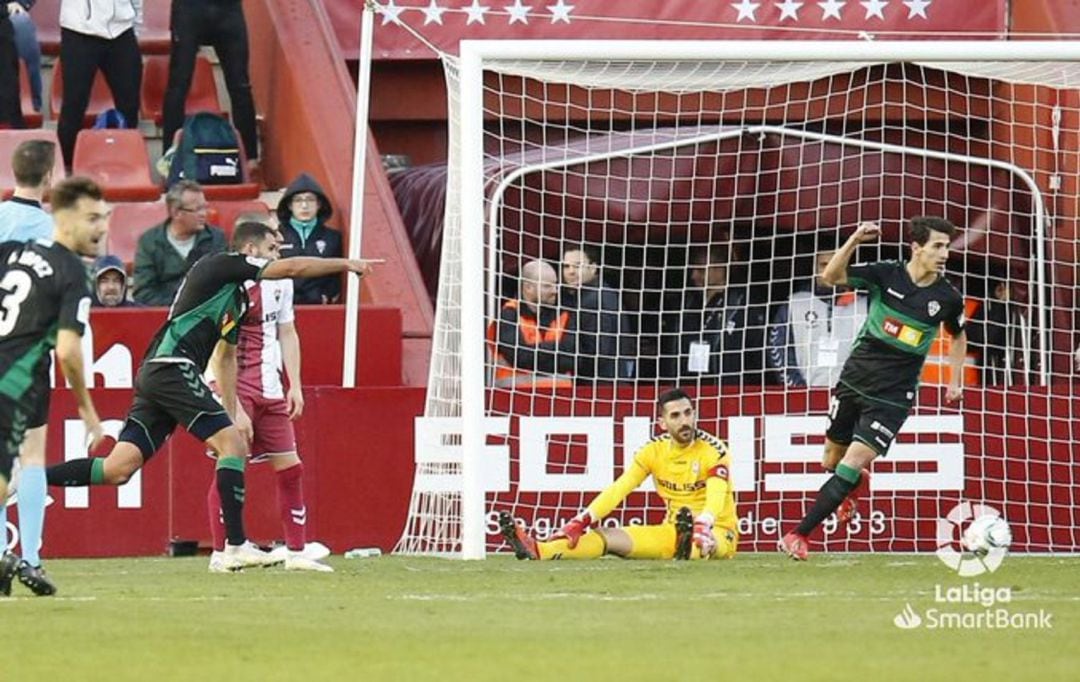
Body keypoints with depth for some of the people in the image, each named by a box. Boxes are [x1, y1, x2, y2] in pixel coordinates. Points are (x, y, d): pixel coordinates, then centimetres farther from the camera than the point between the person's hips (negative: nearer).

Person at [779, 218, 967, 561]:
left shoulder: (948, 298, -5)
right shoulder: (886, 275, -8)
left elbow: (958, 335, 16)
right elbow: (831, 276, -16)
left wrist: (955, 381, 10)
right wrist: (855, 240, -28)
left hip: (893, 394, -2)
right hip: (855, 378, 2)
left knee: (853, 464, -14)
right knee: (832, 461, 14)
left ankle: (800, 535, -7)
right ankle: (856, 483, 51)